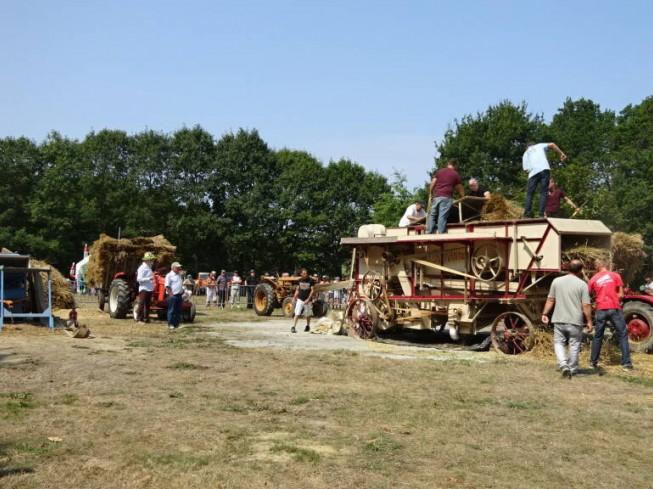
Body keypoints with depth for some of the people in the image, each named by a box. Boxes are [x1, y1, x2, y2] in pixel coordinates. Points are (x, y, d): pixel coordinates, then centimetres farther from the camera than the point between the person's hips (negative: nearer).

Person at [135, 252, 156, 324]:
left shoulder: (149, 268, 16)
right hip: (144, 289, -9)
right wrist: (149, 279, -27)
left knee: (147, 304, 11)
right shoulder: (142, 268, -12)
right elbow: (139, 279, -19)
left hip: (149, 289, 9)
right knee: (142, 304, -8)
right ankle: (139, 319, -6)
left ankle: (146, 318, 16)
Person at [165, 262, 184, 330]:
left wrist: (182, 291, 15)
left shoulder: (179, 275, 16)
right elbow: (167, 286, -13)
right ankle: (170, 324, 2)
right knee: (171, 310, -3)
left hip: (179, 295, 8)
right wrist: (171, 294, -18)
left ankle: (176, 324, 17)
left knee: (178, 310, 10)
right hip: (172, 295, -8)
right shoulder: (169, 275, -9)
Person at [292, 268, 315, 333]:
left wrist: (308, 299, -16)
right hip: (300, 299, 2)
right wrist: (294, 298, 6)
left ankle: (308, 326, 32)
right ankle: (293, 327, -10)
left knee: (308, 314, 13)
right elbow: (297, 290, 12)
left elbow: (312, 290, -9)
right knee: (297, 314, -8)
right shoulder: (299, 280, 3)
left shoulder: (311, 280, -8)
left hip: (307, 300, -2)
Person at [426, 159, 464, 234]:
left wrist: (431, 193, 19)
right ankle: (441, 234, -12)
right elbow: (459, 188, 14)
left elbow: (432, 184, 9)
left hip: (436, 196, 3)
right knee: (442, 216, -8)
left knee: (432, 215, 9)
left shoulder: (439, 171, 16)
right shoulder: (456, 174, 9)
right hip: (447, 197, -3)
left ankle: (429, 233, 3)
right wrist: (463, 197, 26)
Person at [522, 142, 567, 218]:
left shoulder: (525, 154, 29)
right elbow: (552, 145, 10)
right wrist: (561, 154, 10)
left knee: (529, 194, 6)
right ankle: (542, 214, -11)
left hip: (533, 173, 1)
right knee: (543, 193, 0)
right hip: (544, 169, -1)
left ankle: (526, 214, -7)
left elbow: (526, 169, 15)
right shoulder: (539, 146, 27)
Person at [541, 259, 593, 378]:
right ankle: (572, 370, 19)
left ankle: (563, 365, -7)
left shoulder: (557, 281, 2)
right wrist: (589, 321, -1)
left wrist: (545, 313, 12)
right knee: (574, 345, 11)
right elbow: (586, 305, -8)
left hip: (559, 320, 2)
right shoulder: (582, 284, -7)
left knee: (559, 343, 12)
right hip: (575, 321, -2)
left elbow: (550, 300, 5)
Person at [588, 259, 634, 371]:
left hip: (601, 310, 2)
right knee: (622, 335, 5)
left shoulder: (593, 279, 7)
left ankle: (593, 362, 16)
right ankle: (626, 363, 0)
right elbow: (621, 295, 0)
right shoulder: (615, 275, 2)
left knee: (598, 336, 12)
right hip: (615, 308, -2)